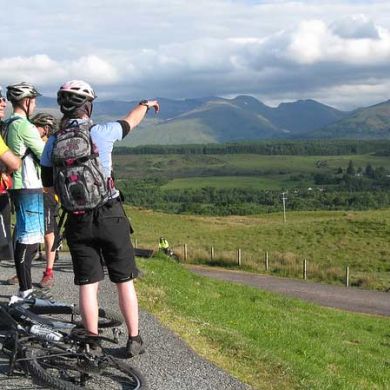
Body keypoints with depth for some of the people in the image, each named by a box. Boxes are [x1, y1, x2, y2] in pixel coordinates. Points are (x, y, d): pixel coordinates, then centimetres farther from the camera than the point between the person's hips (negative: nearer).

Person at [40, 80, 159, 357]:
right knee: (124, 280, 9)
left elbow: (49, 188, 5)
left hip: (77, 220, 2)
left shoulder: (52, 143, -1)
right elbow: (131, 121, 11)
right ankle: (134, 340, 16)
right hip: (110, 217, -2)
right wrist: (146, 104, 32)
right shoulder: (102, 133, -9)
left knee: (88, 284, 9)